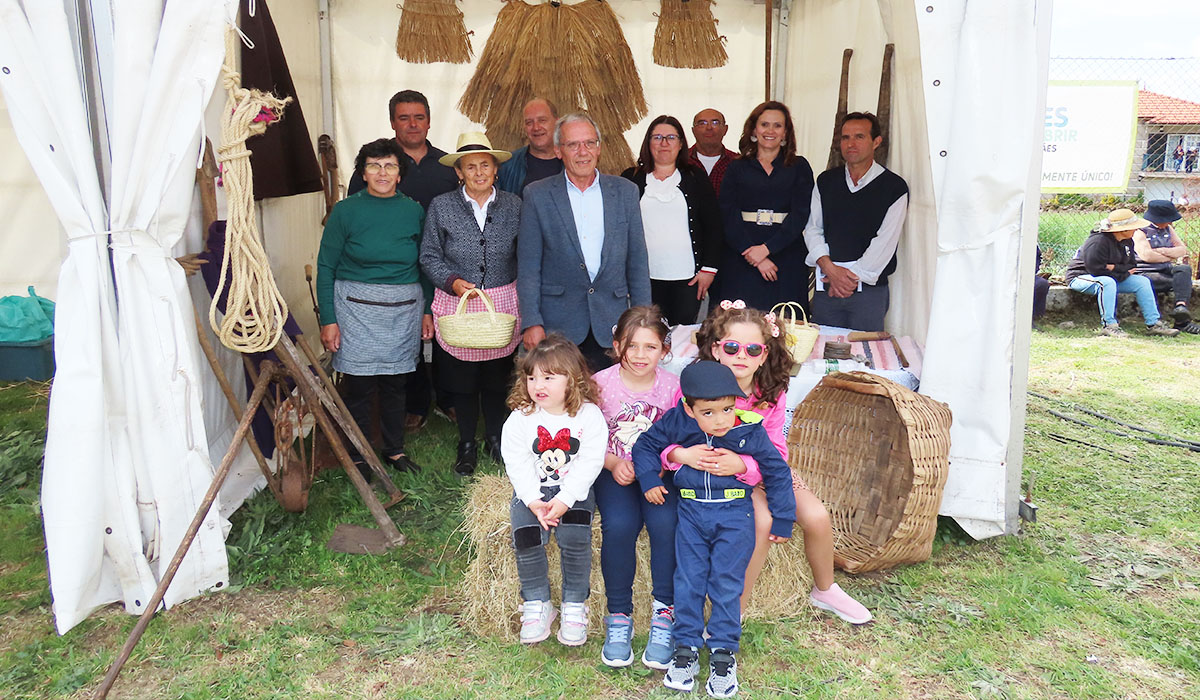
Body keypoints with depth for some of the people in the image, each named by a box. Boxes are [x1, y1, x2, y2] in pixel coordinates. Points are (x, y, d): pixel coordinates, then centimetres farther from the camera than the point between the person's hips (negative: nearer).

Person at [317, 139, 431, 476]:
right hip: (357, 308, -2)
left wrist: (428, 312, 8)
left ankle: (394, 449, 28)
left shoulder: (413, 211, 5)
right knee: (358, 386, 1)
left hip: (404, 310, 3)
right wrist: (328, 319, -7)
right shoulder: (346, 211, -2)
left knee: (395, 384, 11)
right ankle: (358, 456, 18)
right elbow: (326, 267, -1)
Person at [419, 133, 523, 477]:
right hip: (457, 304, -1)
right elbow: (429, 256, 3)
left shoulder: (513, 205, 3)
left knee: (498, 377, 10)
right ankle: (467, 445, 25)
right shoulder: (441, 206, 0)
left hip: (503, 303, 1)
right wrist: (452, 281, -14)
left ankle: (495, 438, 31)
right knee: (462, 379, 7)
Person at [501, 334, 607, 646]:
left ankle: (575, 605, -3)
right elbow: (517, 464, -4)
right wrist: (533, 501, -17)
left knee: (574, 538, -24)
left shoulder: (588, 415, -6)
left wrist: (564, 500, -20)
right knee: (525, 536, -22)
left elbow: (590, 463, -11)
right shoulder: (520, 418, 0)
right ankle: (537, 605, -2)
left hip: (574, 491, -2)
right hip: (532, 491, 2)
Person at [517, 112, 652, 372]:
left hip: (611, 323, 2)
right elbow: (528, 266, 0)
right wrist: (531, 322, -8)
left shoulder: (625, 191, 8)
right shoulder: (537, 195, 2)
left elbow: (637, 260, 9)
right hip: (557, 323, -1)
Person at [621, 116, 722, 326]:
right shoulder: (631, 178, 9)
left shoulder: (695, 178, 10)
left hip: (687, 277, 0)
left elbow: (713, 224, 8)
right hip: (645, 277, 0)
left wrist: (709, 268, 0)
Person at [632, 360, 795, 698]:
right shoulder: (676, 423, -10)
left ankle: (723, 651, 16)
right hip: (690, 511, 2)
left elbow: (777, 471, 1)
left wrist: (782, 519, 4)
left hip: (734, 515, -2)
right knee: (687, 581, 5)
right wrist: (649, 480, -4)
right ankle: (686, 647, 19)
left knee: (726, 583, 1)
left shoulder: (750, 431, -11)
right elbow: (646, 445, 7)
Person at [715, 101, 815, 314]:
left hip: (787, 257, 0)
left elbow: (800, 214, -2)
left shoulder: (799, 167, 9)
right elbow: (729, 216, -1)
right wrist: (754, 256, -12)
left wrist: (767, 248, -14)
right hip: (741, 259, 0)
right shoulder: (737, 168, 9)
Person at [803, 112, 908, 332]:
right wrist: (830, 269, -11)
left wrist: (853, 275, -13)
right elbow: (812, 229, 4)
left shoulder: (894, 187, -1)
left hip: (870, 289, -3)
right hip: (826, 286, 3)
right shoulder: (825, 181, 10)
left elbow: (885, 241, -8)